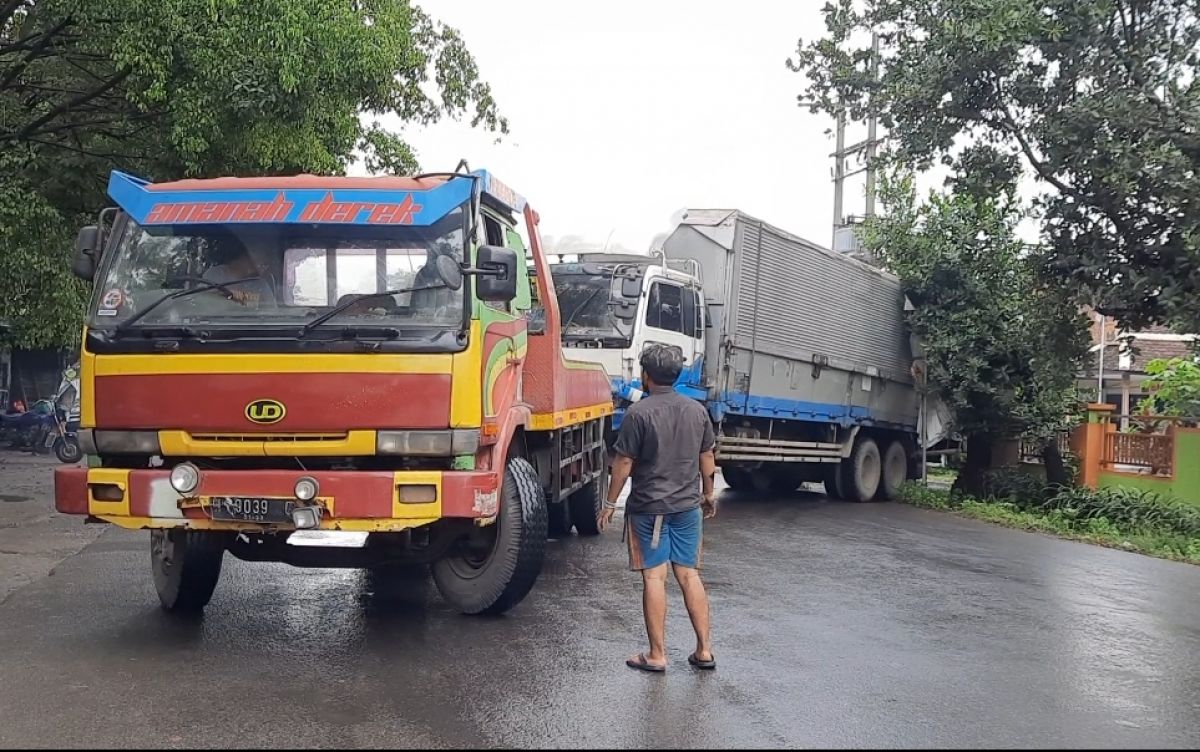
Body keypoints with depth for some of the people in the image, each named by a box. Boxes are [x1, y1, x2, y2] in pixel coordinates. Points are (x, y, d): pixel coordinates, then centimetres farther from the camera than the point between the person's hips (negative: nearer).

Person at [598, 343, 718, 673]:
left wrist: (610, 503, -1)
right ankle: (704, 650, 14)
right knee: (689, 575, 11)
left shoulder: (638, 413, -13)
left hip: (648, 507, -5)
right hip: (688, 506, 5)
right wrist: (708, 494, 25)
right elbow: (707, 458, 12)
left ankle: (657, 655, 6)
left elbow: (624, 463, -11)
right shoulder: (697, 410, 4)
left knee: (654, 577, 1)